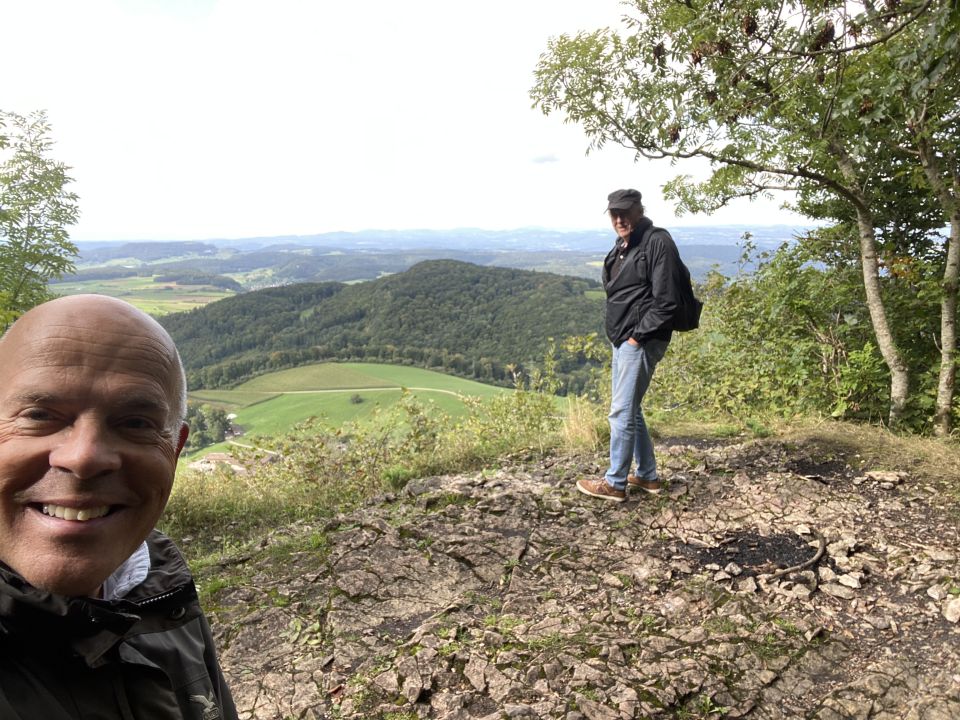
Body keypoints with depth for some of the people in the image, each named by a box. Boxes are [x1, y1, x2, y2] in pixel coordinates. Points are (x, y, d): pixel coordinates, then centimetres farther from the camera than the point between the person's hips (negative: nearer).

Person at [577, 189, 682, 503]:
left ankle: (614, 483, 6)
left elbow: (665, 301, -18)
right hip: (622, 340, 10)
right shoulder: (621, 246, 15)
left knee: (622, 412, -5)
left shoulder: (657, 242, -13)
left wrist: (638, 336, -16)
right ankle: (648, 476, 27)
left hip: (640, 342, -10)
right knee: (631, 410, 15)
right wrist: (618, 335, 13)